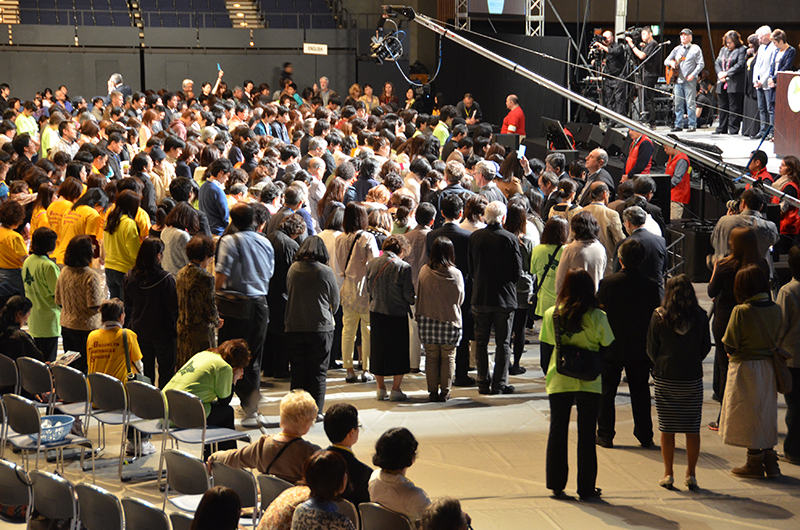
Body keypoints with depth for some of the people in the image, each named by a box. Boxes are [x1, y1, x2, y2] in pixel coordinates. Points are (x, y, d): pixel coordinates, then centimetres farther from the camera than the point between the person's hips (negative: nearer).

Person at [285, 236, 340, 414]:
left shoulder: (292, 269, -1)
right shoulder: (325, 272, -9)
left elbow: (288, 295, 10)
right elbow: (335, 301, 2)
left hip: (293, 327, 3)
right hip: (320, 328, -3)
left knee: (297, 372, 10)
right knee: (318, 372, 6)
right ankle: (315, 411, 7)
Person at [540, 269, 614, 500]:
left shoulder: (550, 315, -4)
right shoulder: (597, 316, -11)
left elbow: (547, 345, 2)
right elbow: (606, 348, -6)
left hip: (558, 382, 2)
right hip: (589, 383, -2)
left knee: (557, 432, 14)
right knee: (586, 435, 7)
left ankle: (556, 484, 20)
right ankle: (586, 487, 11)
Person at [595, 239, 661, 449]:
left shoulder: (607, 283, -12)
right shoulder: (650, 286, -9)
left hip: (611, 347, -1)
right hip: (639, 349, 1)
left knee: (606, 392, 10)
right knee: (640, 392, 11)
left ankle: (605, 435, 11)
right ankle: (644, 436, 14)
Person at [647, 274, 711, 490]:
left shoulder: (659, 316, -7)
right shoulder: (700, 316, -3)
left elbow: (652, 348, 0)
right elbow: (706, 346, 5)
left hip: (665, 378, -1)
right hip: (693, 377, 1)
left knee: (667, 428, 7)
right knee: (692, 429, 7)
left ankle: (668, 474, 10)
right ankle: (691, 474, 10)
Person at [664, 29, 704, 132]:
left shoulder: (695, 49, 2)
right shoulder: (677, 49, 18)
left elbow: (701, 64, -3)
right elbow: (666, 61, 21)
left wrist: (693, 75, -15)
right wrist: (671, 63, -3)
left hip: (689, 81, -5)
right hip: (678, 80, 5)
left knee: (690, 103, -6)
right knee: (678, 103, 5)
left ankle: (692, 125, -2)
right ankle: (678, 125, 10)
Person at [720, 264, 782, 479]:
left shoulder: (741, 311, -18)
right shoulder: (776, 309, -1)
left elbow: (730, 344, -15)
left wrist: (732, 354, 5)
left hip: (745, 367, -6)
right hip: (769, 368, 6)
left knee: (749, 415, 5)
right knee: (766, 414, 16)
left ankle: (755, 463, 10)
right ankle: (770, 462, 19)